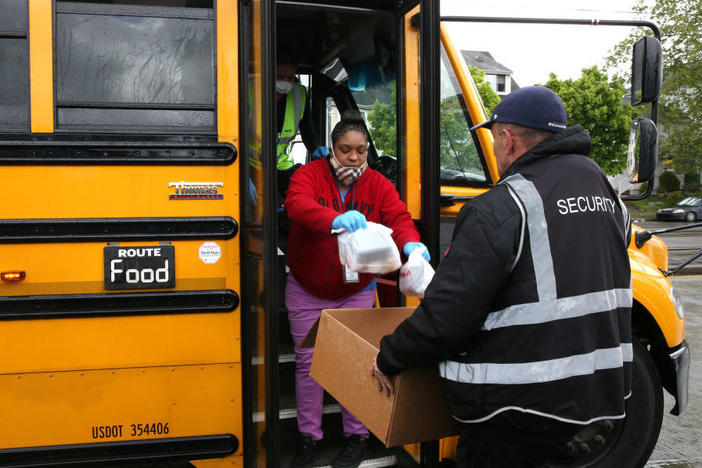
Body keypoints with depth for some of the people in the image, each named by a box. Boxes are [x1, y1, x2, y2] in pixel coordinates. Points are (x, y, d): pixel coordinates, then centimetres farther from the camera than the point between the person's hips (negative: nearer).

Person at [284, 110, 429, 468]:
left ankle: (356, 437, 23)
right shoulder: (309, 174, -11)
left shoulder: (378, 185, -4)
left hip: (356, 290, 1)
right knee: (308, 362, 9)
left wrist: (411, 244, -41)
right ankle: (308, 437, 26)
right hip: (307, 291, -1)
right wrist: (336, 219, -52)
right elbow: (297, 204, -32)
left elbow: (398, 218, -16)